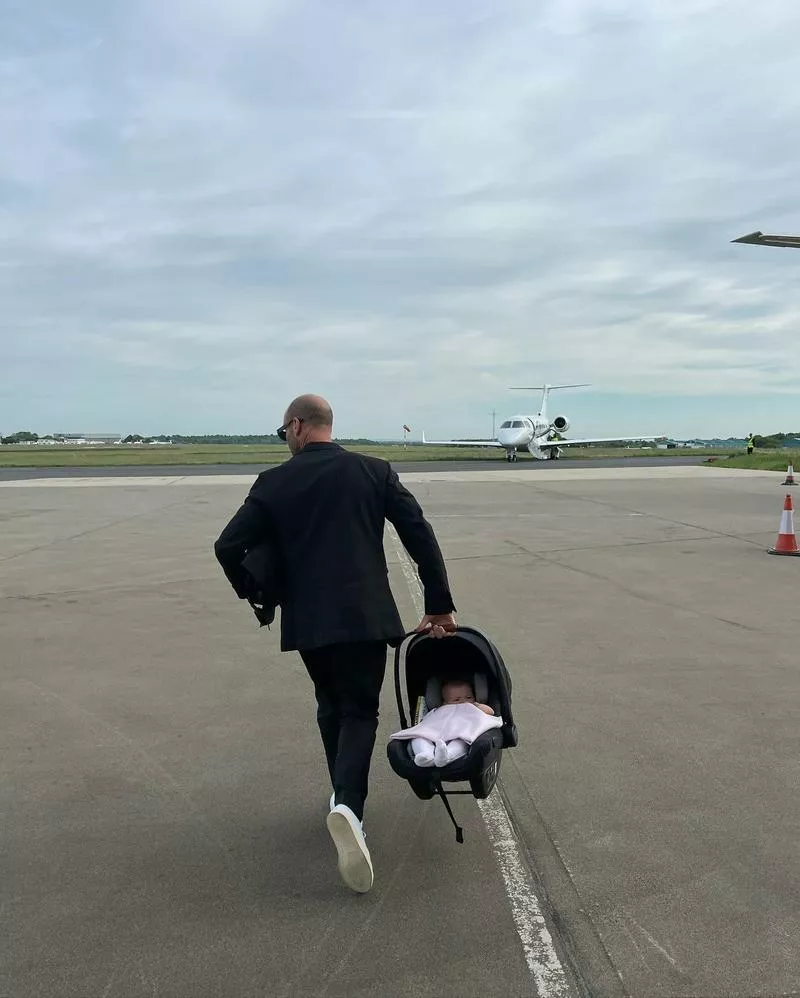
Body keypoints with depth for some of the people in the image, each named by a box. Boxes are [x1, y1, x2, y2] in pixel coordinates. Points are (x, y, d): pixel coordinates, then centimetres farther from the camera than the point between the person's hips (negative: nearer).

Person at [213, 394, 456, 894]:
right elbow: (421, 535, -3)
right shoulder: (375, 471, 1)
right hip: (365, 614, -1)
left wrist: (252, 591, 17)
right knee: (359, 712, 6)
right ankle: (349, 805, -17)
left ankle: (346, 797, 32)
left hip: (306, 619, 1)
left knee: (331, 706, 22)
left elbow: (229, 546, -2)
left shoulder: (274, 482, 1)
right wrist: (440, 605, 3)